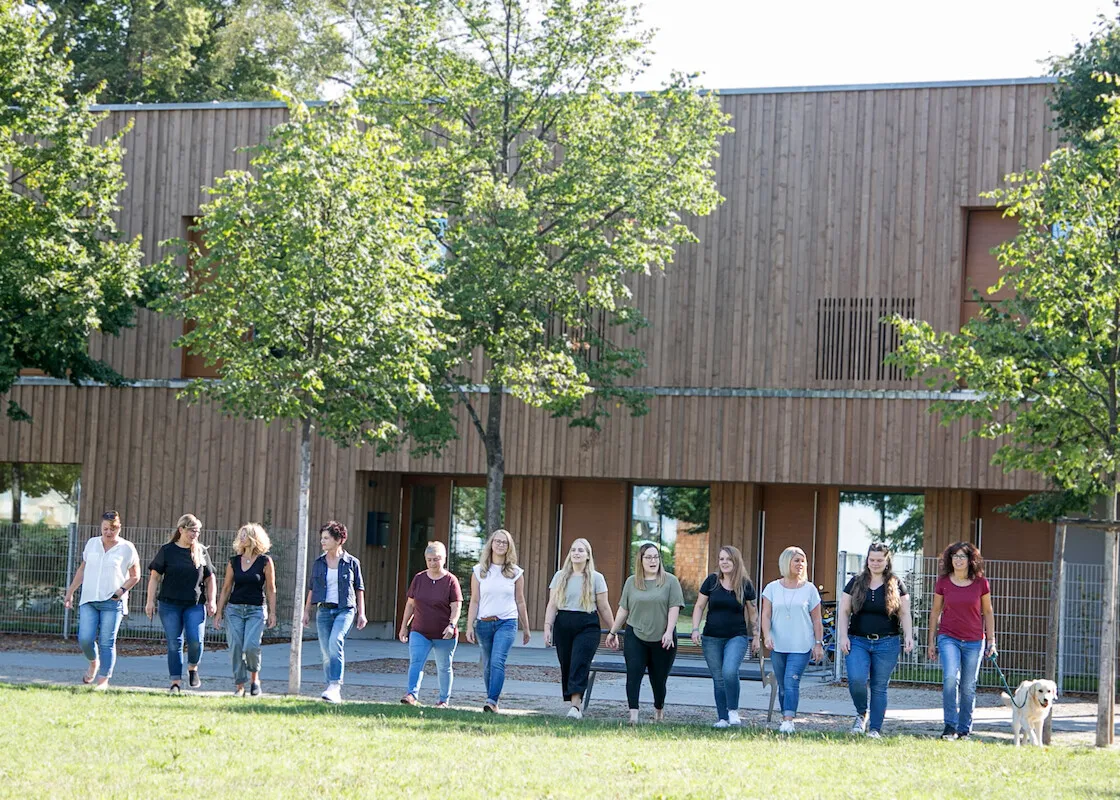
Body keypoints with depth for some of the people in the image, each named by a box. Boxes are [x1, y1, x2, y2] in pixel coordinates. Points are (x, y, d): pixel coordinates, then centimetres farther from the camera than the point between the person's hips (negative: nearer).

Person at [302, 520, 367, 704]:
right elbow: (312, 588, 15)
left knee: (335, 642, -25)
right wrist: (306, 611, 12)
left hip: (345, 609, -4)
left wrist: (361, 613, 2)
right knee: (326, 652, 2)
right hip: (324, 610, 4)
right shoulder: (318, 563, 9)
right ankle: (334, 692, 11)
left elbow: (359, 589, 6)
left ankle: (335, 686, -29)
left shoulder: (352, 563, 1)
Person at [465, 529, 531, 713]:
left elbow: (520, 602, 12)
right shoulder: (479, 571, 7)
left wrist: (526, 628, 16)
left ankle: (492, 701, -26)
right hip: (484, 623, 2)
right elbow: (474, 601, 6)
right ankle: (493, 699, 20)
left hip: (507, 623, -2)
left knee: (498, 661, -19)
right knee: (487, 666, 7)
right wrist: (470, 626, -1)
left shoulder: (516, 573, 6)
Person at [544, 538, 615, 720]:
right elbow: (552, 605, 7)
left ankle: (575, 706, -22)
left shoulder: (596, 578, 4)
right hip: (563, 625, 3)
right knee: (566, 665, 4)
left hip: (587, 626, -3)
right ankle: (577, 702, 17)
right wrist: (547, 627, -3)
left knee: (579, 664, -15)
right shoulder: (560, 577, 10)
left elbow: (604, 607, 5)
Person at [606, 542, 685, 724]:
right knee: (633, 674, -14)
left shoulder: (670, 581, 3)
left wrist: (669, 632, -14)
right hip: (635, 637, 2)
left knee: (658, 678, 6)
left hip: (662, 640, -1)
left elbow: (674, 608, -4)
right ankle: (633, 715, -20)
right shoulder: (631, 582, 11)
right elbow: (623, 609, 15)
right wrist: (613, 632, 16)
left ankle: (659, 710, 29)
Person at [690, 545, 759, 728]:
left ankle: (733, 711, -7)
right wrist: (695, 629, -3)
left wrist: (756, 636, 8)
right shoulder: (711, 581, 2)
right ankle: (722, 718, 11)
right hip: (712, 638, 2)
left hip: (737, 637, -2)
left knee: (730, 671, -23)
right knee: (718, 678, 4)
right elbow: (699, 606, 7)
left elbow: (753, 613, 10)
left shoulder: (745, 585, 1)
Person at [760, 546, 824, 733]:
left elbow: (816, 619, 6)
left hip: (801, 647, -2)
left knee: (792, 681, -15)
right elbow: (766, 615, 2)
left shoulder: (809, 589, 4)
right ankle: (785, 718, 17)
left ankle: (788, 721, -21)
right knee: (782, 684, 8)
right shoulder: (772, 588, 6)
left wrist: (819, 643, 0)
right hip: (778, 646, 2)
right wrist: (767, 635, -14)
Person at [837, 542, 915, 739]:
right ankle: (861, 714, 9)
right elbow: (844, 612, 8)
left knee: (880, 687, 1)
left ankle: (875, 729, 7)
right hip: (857, 641, 0)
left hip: (886, 643, 0)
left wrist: (908, 636, -7)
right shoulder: (856, 583, 9)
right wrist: (843, 636, -2)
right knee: (856, 680, -18)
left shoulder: (896, 585, 7)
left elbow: (905, 614, 6)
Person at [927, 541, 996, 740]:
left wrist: (991, 641, 6)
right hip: (949, 638, -1)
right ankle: (950, 726, -13)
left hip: (974, 641, 1)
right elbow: (935, 611, 9)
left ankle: (964, 729, 17)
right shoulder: (943, 582, 0)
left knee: (968, 687, 4)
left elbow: (987, 612, 8)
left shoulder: (981, 583, -1)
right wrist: (931, 641, 9)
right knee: (950, 677, -21)